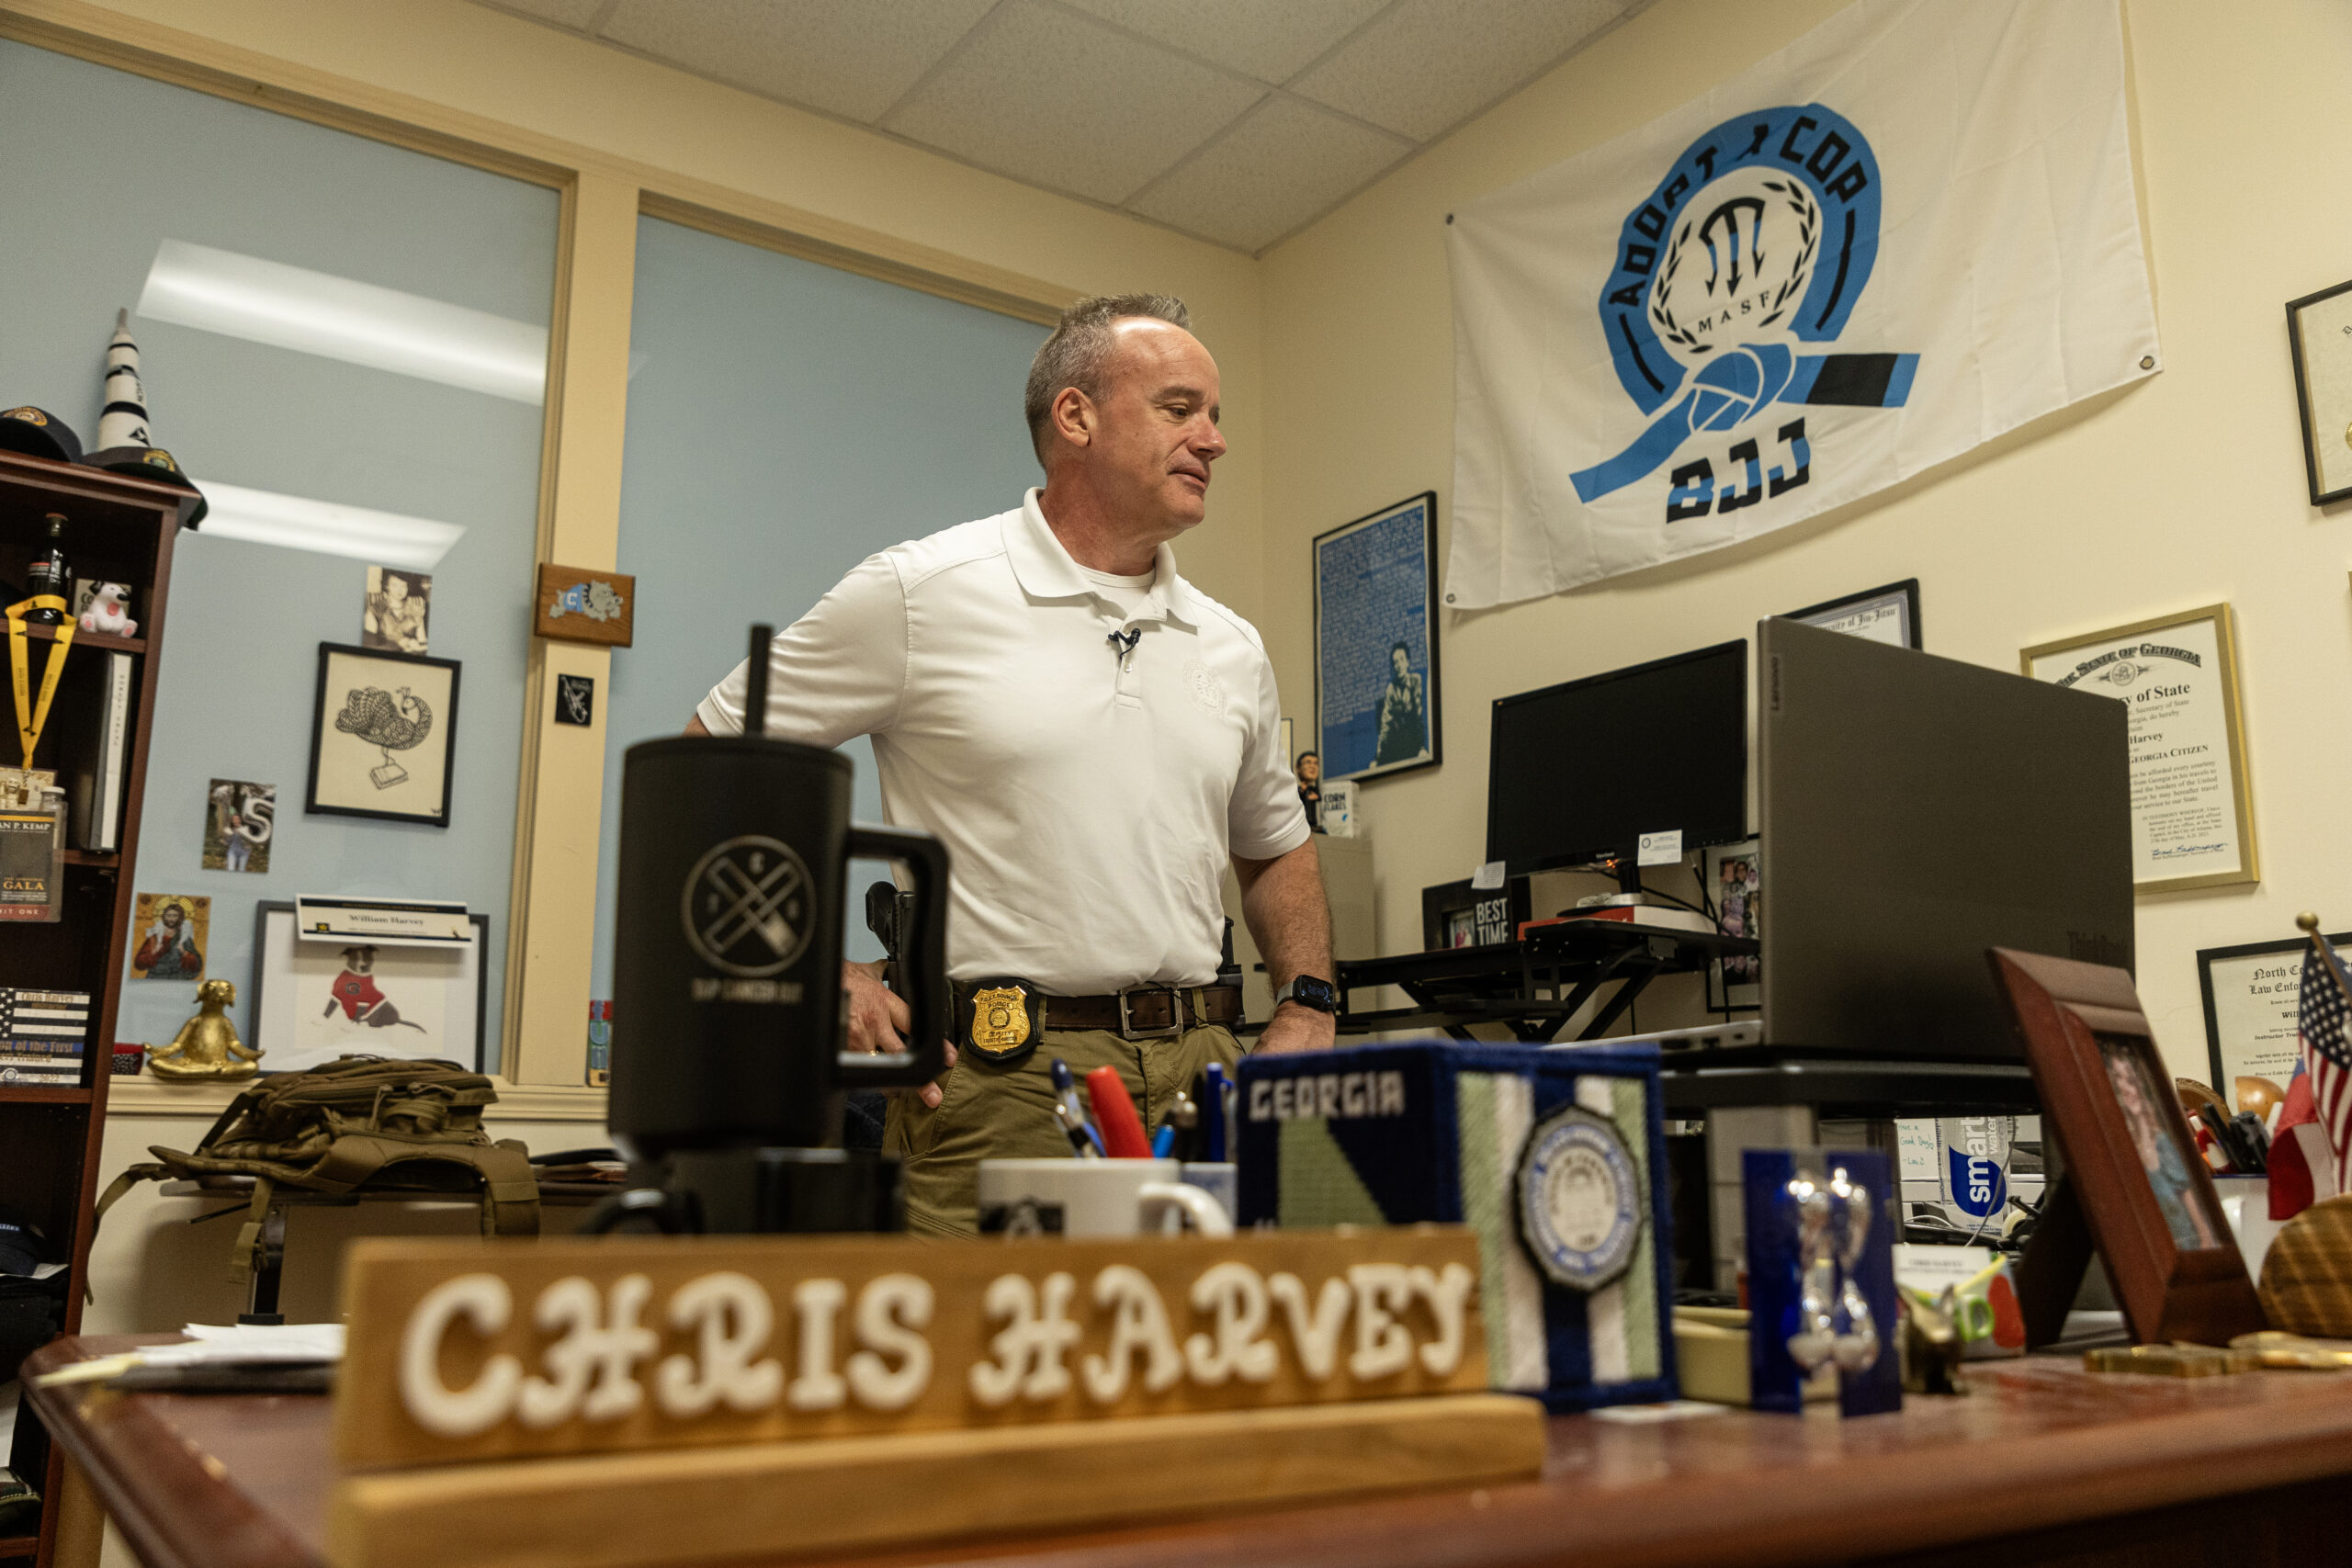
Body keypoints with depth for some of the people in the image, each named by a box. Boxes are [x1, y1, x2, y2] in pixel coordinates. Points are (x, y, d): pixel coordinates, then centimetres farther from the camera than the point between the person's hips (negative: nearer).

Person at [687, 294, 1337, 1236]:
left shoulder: (1232, 650, 15)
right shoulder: (921, 593, -2)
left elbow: (1277, 848, 28)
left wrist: (1306, 1007, 11)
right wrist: (830, 980, -7)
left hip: (1196, 1080, 5)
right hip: (991, 1082, -4)